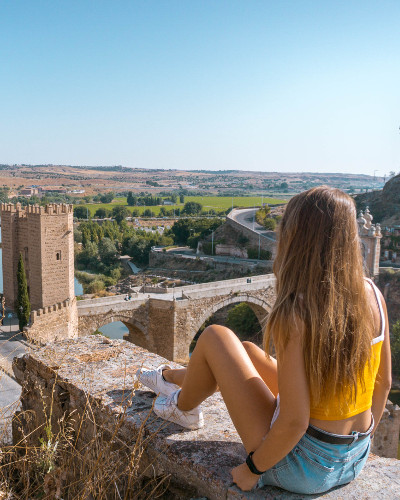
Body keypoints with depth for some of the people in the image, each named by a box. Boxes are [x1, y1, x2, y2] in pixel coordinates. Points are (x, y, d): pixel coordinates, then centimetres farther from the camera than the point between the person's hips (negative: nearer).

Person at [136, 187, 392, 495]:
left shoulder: (295, 316, -29)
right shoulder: (372, 295, -8)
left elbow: (294, 422, -27)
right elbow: (384, 383, 2)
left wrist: (252, 469, -8)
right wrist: (360, 442, 18)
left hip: (302, 470, -7)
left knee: (215, 338, 3)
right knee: (246, 351, 22)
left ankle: (184, 407, 33)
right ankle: (172, 378, 49)